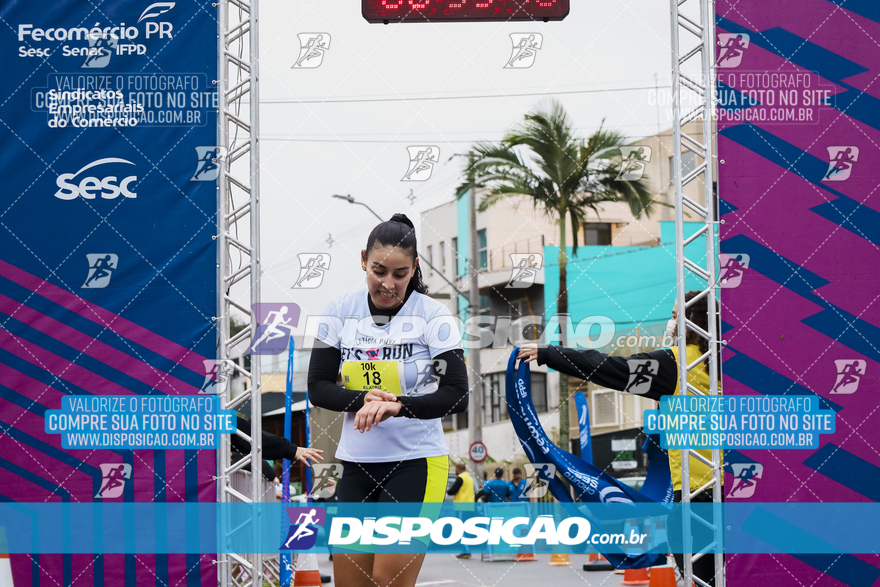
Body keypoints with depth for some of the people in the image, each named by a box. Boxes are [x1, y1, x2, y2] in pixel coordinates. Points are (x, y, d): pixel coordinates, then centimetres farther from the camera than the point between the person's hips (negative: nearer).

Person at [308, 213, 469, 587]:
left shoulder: (432, 315, -7)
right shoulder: (340, 310, 2)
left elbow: (457, 396, -13)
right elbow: (317, 387, 1)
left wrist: (396, 405, -29)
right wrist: (362, 399, -18)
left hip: (415, 463, -4)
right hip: (355, 463, 4)